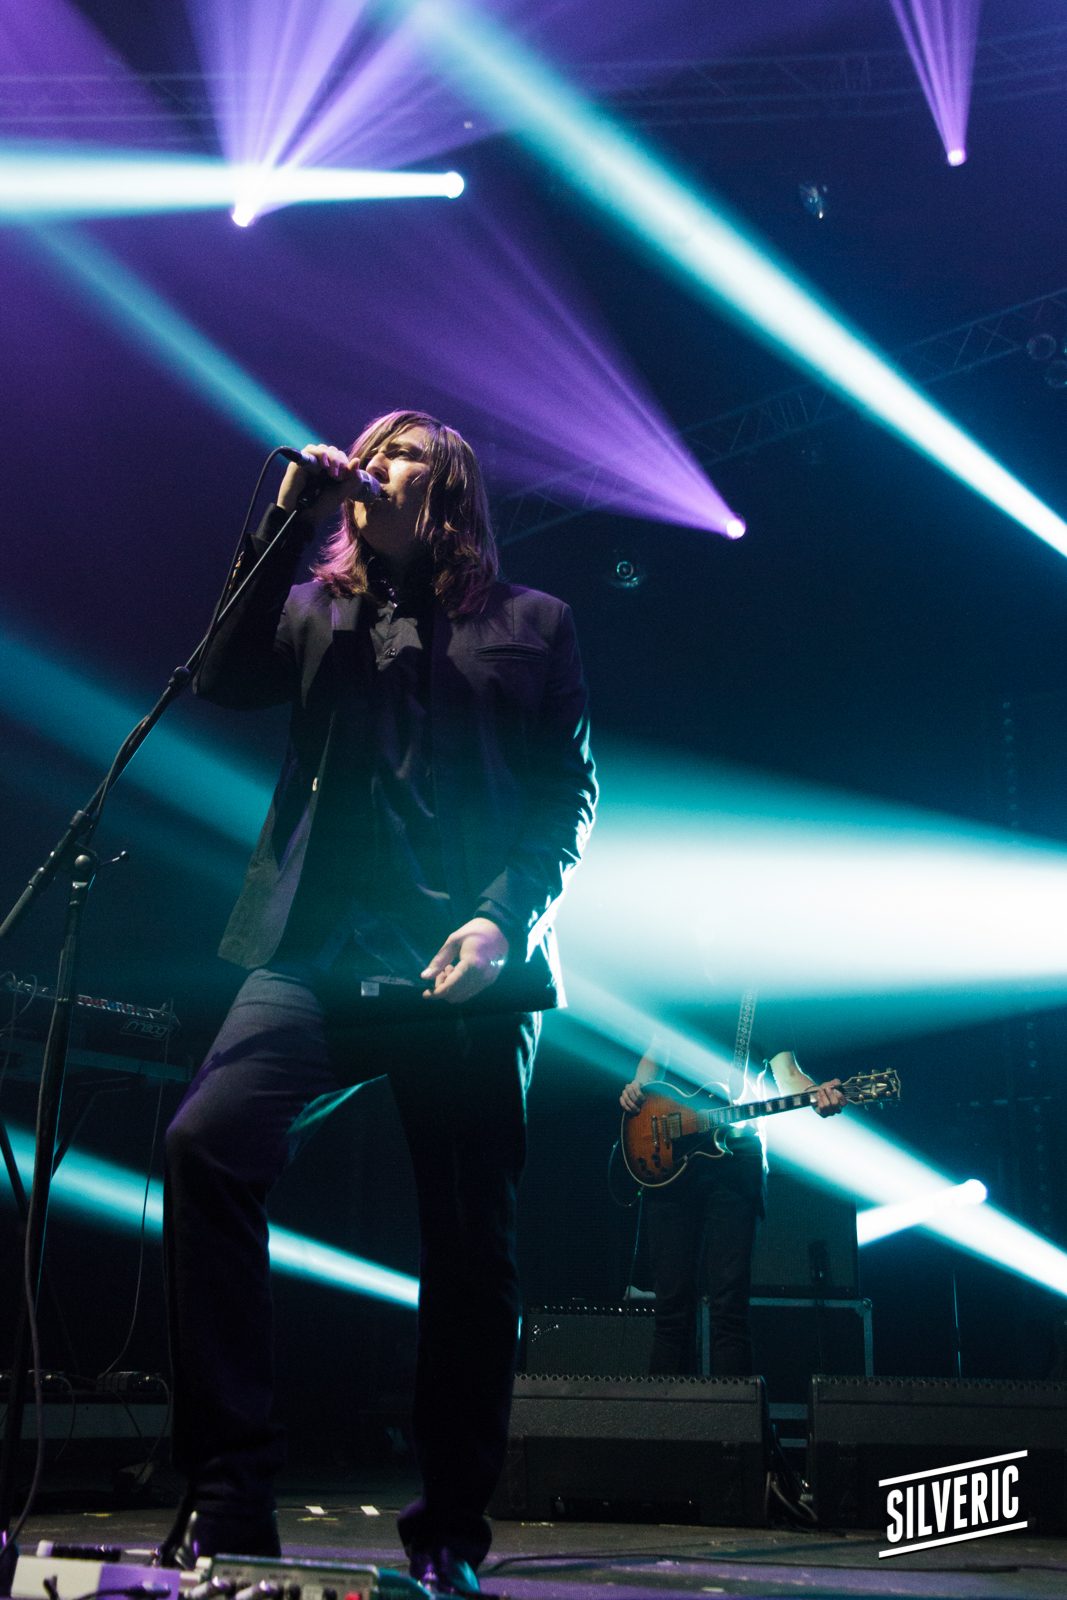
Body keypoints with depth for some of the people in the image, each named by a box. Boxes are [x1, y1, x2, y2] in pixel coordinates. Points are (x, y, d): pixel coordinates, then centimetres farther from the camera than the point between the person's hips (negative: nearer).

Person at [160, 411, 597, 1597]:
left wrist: (504, 916, -9)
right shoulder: (321, 610, 20)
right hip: (321, 951, 2)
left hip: (466, 967, -1)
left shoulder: (531, 624, 14)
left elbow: (565, 798, 7)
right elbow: (224, 679, 2)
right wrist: (287, 524, 1)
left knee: (470, 1244, -1)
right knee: (206, 1142, -21)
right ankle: (227, 1501, -12)